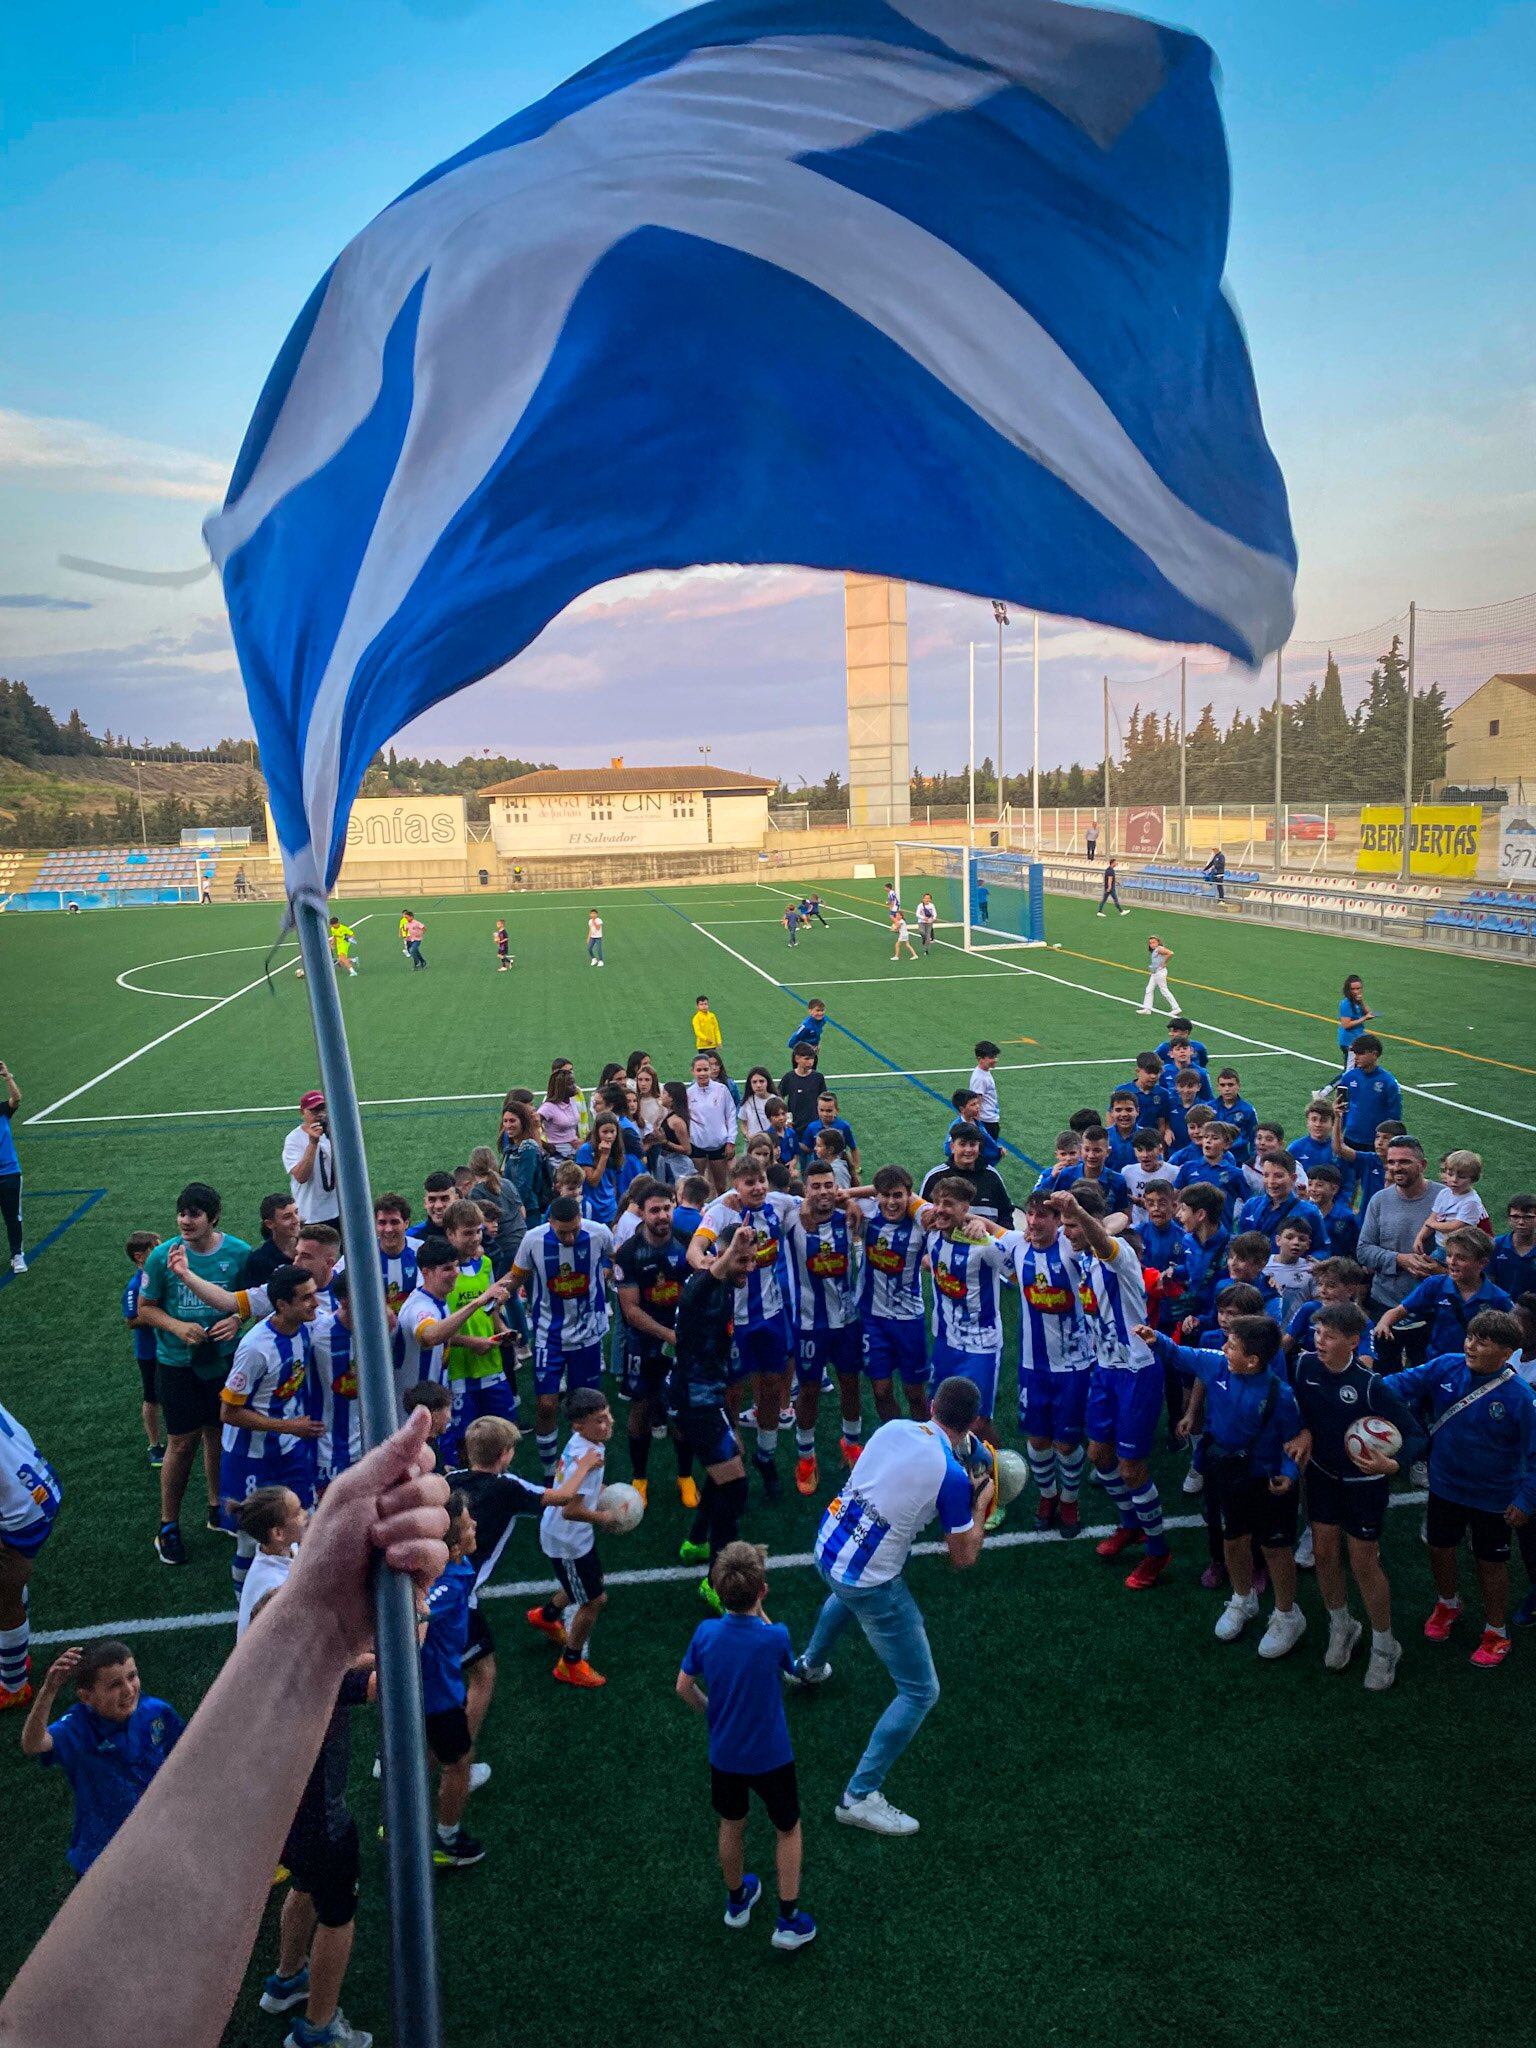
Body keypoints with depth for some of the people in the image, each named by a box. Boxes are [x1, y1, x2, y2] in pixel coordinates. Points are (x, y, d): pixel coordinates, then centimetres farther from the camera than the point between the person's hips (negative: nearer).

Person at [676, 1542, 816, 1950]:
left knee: (732, 1825, 27)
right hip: (771, 1756, -3)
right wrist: (758, 1609, -5)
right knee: (788, 1829, 22)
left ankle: (737, 1901, 48)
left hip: (723, 1753, 3)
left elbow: (684, 1687, -5)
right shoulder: (774, 1638, -29)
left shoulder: (706, 1633, -20)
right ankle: (788, 1921, 28)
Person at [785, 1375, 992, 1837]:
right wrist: (981, 1505, 6)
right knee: (921, 1692, 7)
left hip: (827, 1545, 7)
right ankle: (859, 1797, 9)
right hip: (871, 1585, -7)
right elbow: (963, 1557, -8)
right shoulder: (952, 1476, -20)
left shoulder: (895, 1428, -4)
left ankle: (809, 1666, 68)